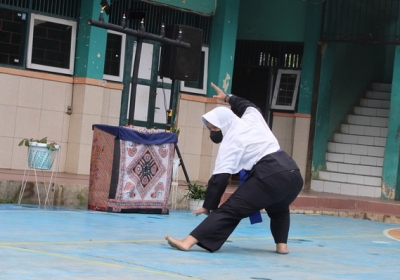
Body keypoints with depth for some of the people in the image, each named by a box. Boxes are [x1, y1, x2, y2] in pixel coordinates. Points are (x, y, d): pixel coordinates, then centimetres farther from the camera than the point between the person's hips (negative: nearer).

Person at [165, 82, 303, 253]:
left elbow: (220, 178, -4)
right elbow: (249, 105, 48)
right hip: (293, 173, 7)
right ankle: (282, 245, 26)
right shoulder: (252, 118, 20)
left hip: (270, 177, -7)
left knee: (229, 211, -12)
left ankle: (188, 242, -21)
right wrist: (227, 98, 56)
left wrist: (208, 206, 1)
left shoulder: (231, 142, 2)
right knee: (278, 208, 40)